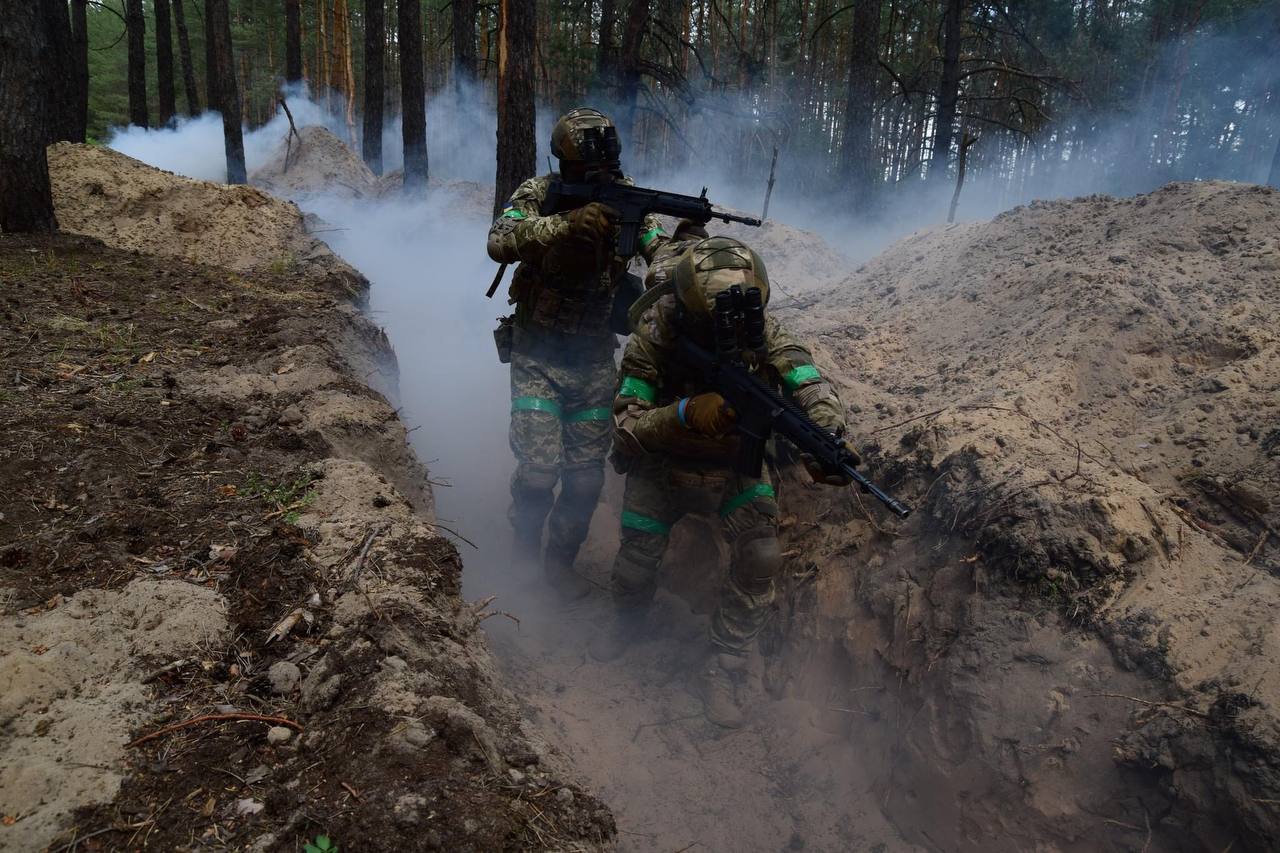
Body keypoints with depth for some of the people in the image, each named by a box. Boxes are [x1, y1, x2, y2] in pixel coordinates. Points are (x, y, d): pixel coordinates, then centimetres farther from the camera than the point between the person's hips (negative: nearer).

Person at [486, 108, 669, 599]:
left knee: (587, 475, 5)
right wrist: (568, 224, -39)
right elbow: (499, 241, -27)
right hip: (538, 355, -3)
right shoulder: (539, 193, -11)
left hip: (594, 357, 3)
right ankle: (525, 534, 25)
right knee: (538, 469, -7)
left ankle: (560, 559, 27)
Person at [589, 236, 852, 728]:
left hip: (737, 466, 1)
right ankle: (628, 620, 33)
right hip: (664, 466, -1)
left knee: (761, 558, -18)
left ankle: (723, 669, 2)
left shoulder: (762, 331, -22)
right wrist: (685, 414, -48)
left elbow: (814, 391, -29)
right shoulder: (654, 338, -27)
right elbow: (625, 430, -29)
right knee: (636, 563, -5)